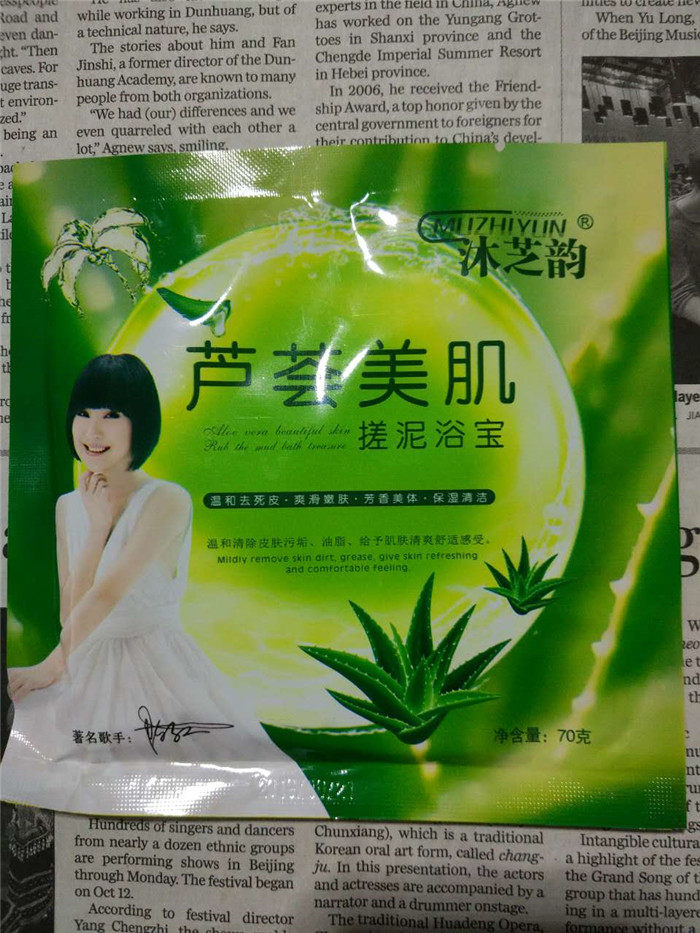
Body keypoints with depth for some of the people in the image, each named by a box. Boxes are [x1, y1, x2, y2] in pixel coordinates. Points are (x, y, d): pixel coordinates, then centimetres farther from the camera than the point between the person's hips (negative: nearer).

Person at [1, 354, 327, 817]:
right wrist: (98, 526, -4)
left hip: (161, 674, -5)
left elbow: (110, 592, -18)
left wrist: (52, 666, -22)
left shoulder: (168, 501, -9)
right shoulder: (69, 506, 11)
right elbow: (70, 616, 3)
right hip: (86, 675, 6)